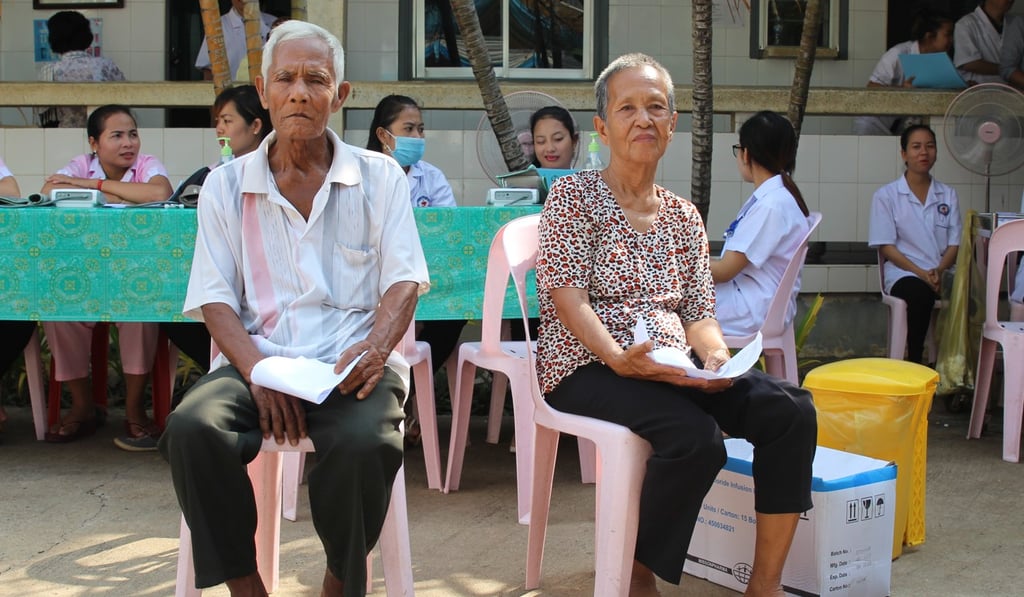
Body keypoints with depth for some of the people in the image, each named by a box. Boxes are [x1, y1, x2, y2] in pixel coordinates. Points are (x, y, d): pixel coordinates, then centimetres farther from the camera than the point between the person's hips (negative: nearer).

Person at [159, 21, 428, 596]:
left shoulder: (380, 177, 12)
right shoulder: (226, 185, 13)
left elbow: (404, 280, 4)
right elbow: (215, 299, 5)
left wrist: (376, 345, -18)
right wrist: (257, 372, -14)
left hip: (351, 368, -1)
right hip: (256, 361, 1)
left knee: (365, 443, -34)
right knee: (191, 429, -30)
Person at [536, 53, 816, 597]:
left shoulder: (683, 216, 17)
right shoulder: (573, 196, 1)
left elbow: (699, 314, 12)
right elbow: (569, 301, -10)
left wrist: (716, 357, -11)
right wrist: (621, 359, -27)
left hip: (672, 365, 6)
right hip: (588, 367, -6)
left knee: (790, 409, -18)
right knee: (695, 435, -33)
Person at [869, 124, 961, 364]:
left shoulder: (948, 195, 17)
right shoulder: (886, 195, 6)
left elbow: (955, 243, 10)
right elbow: (886, 247, -1)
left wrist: (939, 270, -11)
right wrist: (921, 273, -14)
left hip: (942, 274, 3)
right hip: (904, 274, -3)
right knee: (920, 293, -39)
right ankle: (914, 362, -27)